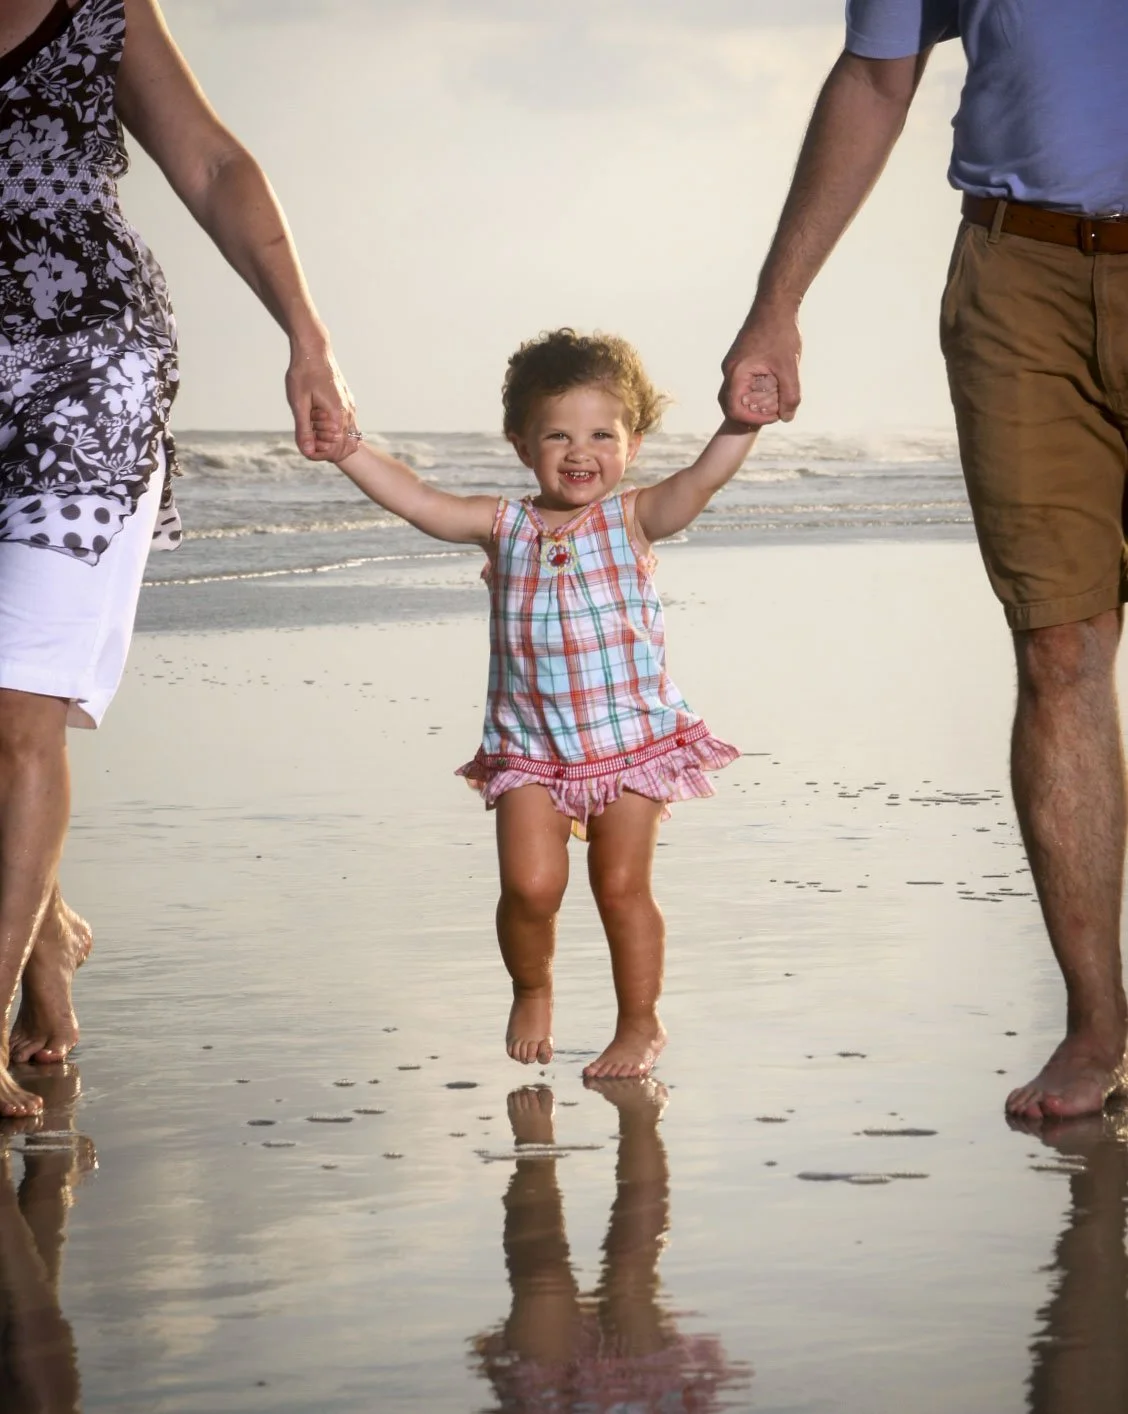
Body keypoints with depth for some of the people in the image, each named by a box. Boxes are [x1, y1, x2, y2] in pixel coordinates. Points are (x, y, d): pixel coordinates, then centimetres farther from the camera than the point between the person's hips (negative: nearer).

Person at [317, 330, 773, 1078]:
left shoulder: (632, 521, -5)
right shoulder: (504, 526, 1)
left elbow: (703, 479, -20)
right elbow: (415, 498, -3)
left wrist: (745, 418, -37)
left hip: (630, 739, -1)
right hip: (530, 748, 1)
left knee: (622, 886, 1)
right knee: (531, 884, -10)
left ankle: (642, 1022, 20)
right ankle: (532, 991, 19)